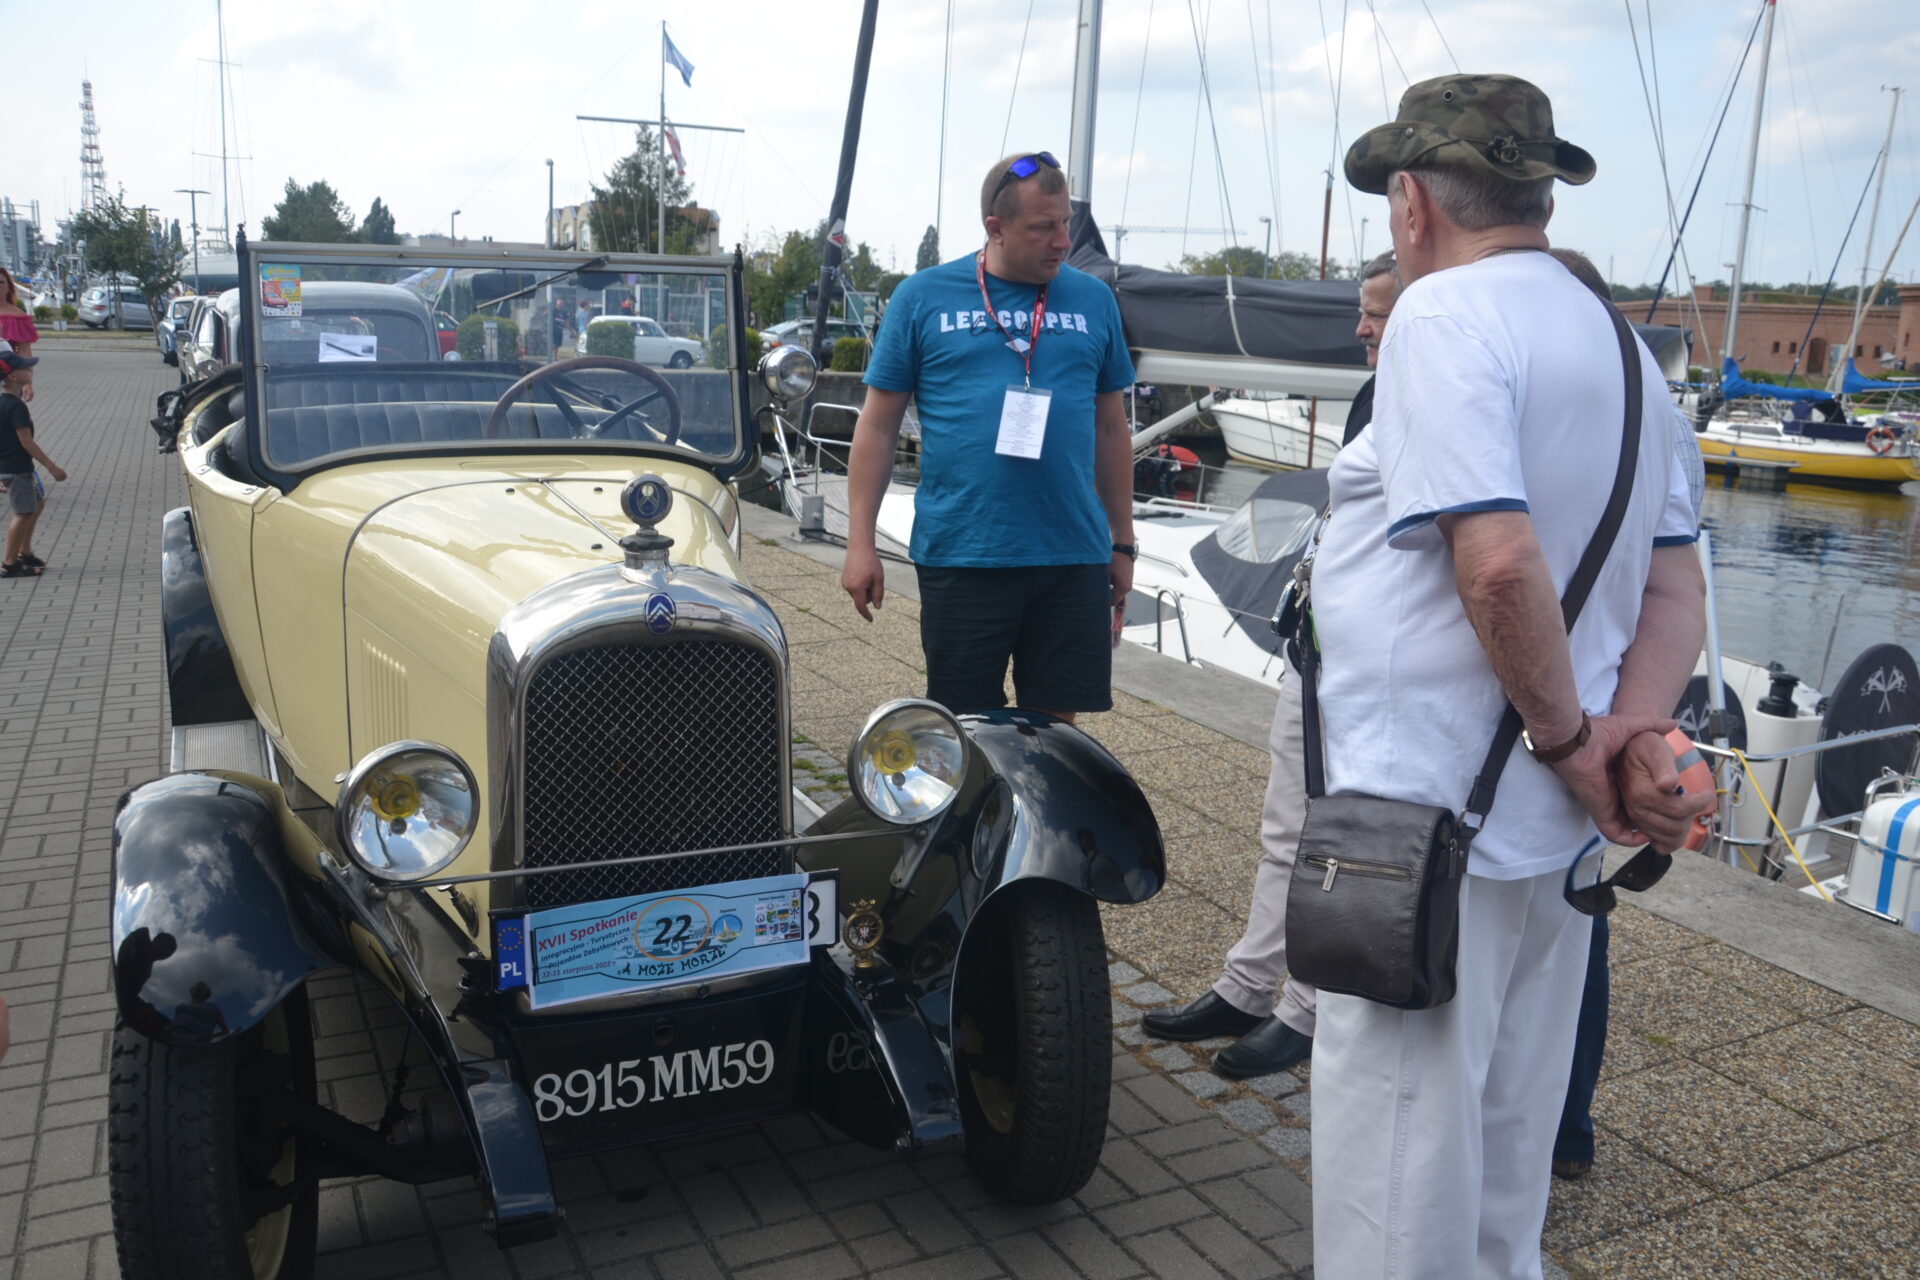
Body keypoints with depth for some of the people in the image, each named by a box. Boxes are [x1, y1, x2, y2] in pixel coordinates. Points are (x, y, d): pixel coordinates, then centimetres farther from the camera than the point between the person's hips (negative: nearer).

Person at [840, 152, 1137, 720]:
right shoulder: (923, 297, 1)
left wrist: (1123, 543, 13)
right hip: (960, 555, -2)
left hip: (1073, 558, 2)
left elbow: (1110, 427, 14)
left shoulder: (1092, 300, 8)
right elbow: (878, 424, 3)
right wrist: (860, 543, -3)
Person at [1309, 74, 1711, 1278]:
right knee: (1506, 1150, 23)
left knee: (1397, 1148, 4)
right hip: (1556, 829, 9)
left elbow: (1499, 560, -26)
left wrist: (1569, 735, -13)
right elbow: (1678, 588, 12)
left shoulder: (1447, 313, -13)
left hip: (1427, 819, -9)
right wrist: (1637, 735, -1)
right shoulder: (1621, 343, 14)